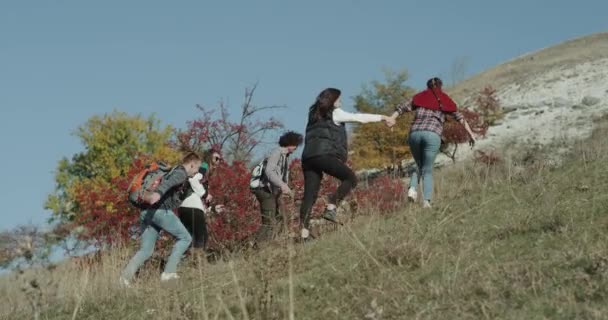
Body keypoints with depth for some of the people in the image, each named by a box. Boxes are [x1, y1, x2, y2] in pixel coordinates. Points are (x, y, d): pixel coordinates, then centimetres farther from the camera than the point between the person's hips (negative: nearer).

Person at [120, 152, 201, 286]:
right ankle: (169, 272, -3)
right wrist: (158, 193, -42)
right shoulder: (181, 173, 0)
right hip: (161, 210, -8)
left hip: (146, 212, 8)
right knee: (185, 238, 7)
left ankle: (126, 275, -15)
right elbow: (168, 182, -23)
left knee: (146, 250, 8)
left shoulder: (173, 171, 29)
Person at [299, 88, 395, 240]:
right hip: (325, 155, -7)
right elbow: (359, 117, 7)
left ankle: (304, 232, -11)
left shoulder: (314, 115, 29)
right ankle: (331, 208, -14)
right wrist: (383, 118, 13)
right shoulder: (334, 113, 8)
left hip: (308, 157, 7)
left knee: (310, 195, 0)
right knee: (350, 178, 0)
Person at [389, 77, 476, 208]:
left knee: (420, 166, 22)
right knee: (427, 170, 4)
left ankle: (412, 188, -4)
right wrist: (470, 134, 14)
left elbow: (401, 108, 11)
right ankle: (426, 200, -14)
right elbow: (460, 117, 14)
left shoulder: (419, 97, 23)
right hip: (432, 134, -2)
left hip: (415, 133, 2)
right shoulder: (445, 101, 20)